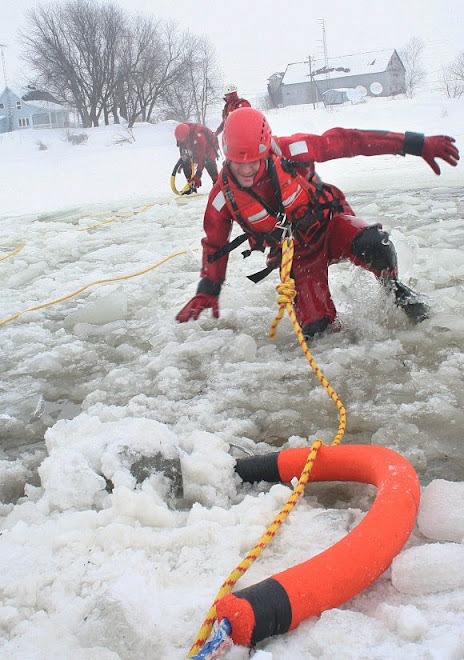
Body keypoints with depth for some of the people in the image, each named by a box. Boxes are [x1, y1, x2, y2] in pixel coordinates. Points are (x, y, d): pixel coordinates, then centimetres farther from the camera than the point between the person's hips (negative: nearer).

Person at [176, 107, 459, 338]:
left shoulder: (290, 151, -24)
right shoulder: (223, 196, -18)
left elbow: (345, 141, -19)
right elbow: (214, 245, 1)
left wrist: (417, 144, -20)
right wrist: (207, 292, -8)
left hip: (329, 223, -1)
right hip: (296, 256, 1)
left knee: (373, 246, -35)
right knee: (315, 329, -12)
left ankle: (394, 287, 0)